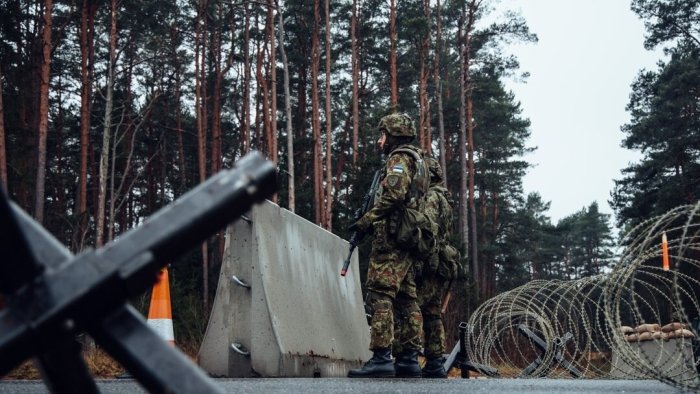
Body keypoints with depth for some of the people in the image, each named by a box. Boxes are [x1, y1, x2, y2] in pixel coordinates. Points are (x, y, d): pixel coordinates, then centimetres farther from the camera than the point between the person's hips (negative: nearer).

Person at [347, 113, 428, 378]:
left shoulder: (399, 158, -5)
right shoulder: (417, 160, 25)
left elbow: (394, 195, -20)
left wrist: (366, 220, -14)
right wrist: (375, 221, 19)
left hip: (392, 237, -10)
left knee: (379, 295, -13)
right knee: (407, 299, 8)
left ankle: (381, 358, -18)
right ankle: (409, 359, 8)